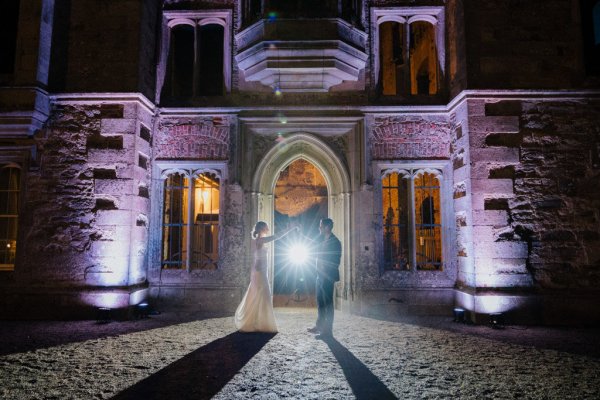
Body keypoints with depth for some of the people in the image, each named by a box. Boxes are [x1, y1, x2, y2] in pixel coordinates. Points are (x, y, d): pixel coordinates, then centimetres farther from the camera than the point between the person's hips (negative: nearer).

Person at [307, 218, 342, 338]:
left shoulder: (334, 242, -12)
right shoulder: (322, 240, 13)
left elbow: (335, 261, -15)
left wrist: (329, 276, -17)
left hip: (328, 277, -9)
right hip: (320, 275, 9)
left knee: (328, 303, -2)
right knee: (320, 302, 16)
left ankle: (327, 330, 5)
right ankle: (319, 326, 28)